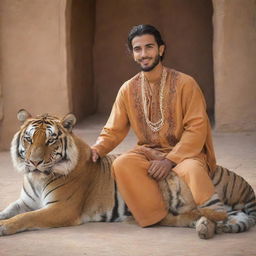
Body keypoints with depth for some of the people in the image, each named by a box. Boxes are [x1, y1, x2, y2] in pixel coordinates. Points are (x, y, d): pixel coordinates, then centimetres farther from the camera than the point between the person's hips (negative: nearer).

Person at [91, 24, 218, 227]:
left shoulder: (184, 83, -6)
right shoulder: (128, 89, 6)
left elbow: (197, 128, -10)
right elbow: (114, 130, 8)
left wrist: (170, 160, -19)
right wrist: (97, 149, -14)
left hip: (184, 152, -3)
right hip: (148, 153, 4)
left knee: (192, 170, -38)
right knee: (121, 165, -29)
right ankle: (163, 218, -25)